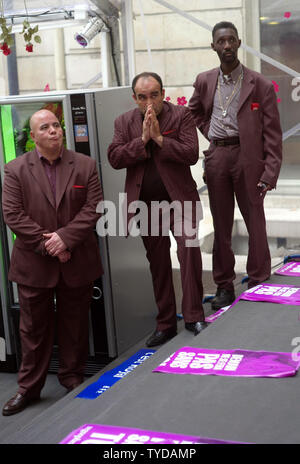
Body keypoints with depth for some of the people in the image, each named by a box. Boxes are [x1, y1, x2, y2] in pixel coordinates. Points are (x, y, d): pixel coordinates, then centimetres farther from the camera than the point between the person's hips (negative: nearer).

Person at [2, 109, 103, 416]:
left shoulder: (85, 165, 3)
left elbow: (93, 208, -4)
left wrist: (65, 237, -15)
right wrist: (46, 244, -14)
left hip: (77, 262, 1)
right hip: (34, 264, -1)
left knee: (74, 323, 12)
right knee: (34, 327, 8)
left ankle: (72, 377, 29)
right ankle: (28, 387, 21)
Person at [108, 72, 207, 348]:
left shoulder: (181, 116, -2)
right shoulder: (124, 122, 6)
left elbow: (191, 154, -13)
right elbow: (115, 158, -6)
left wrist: (159, 138, -18)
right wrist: (142, 139, -15)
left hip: (179, 199, -3)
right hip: (146, 203, 3)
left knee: (189, 249, -17)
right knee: (158, 263, 9)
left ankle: (194, 316, -3)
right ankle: (166, 323, 19)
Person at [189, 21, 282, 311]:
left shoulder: (260, 85, -5)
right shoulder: (204, 81, 7)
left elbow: (272, 134, -6)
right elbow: (194, 111, 28)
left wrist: (270, 173, -13)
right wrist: (210, 134, 13)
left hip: (247, 156, -3)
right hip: (216, 158, 4)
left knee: (255, 223, 0)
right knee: (221, 225, 10)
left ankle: (258, 285, 11)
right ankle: (224, 286, 20)